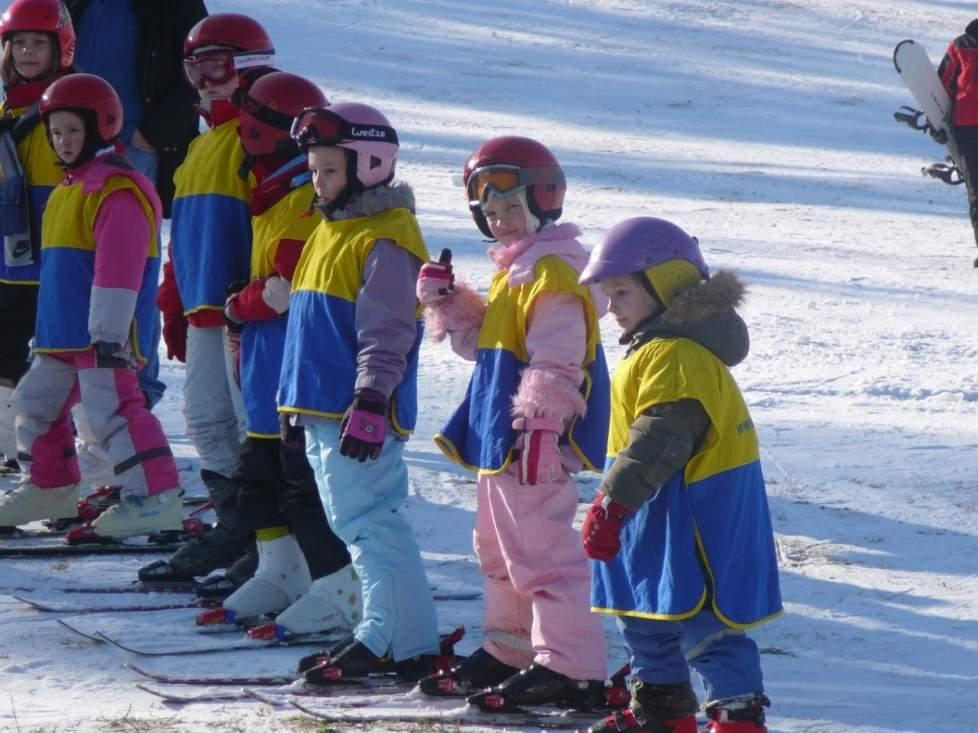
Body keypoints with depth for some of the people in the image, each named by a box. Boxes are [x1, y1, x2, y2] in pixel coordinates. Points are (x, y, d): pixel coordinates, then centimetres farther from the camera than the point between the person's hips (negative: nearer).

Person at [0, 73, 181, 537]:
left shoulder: (118, 190, -15)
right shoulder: (69, 189, 19)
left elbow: (119, 268, -23)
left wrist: (109, 332, -27)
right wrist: (46, 328, 27)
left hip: (102, 334, -11)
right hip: (62, 334, 11)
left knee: (112, 409, -17)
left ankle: (156, 498, -18)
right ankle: (51, 488, 32)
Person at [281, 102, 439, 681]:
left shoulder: (385, 241, -12)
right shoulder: (332, 230, 19)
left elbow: (387, 333, -19)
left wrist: (371, 401, -25)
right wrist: (295, 399, 25)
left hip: (360, 413, -10)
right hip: (321, 408, 10)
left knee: (371, 521, -12)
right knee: (356, 523, 12)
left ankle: (407, 643, -12)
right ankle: (386, 633, 17)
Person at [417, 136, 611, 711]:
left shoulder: (554, 275, -17)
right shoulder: (511, 272, 17)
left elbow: (555, 364, -24)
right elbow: (480, 341, 27)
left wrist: (538, 427, -28)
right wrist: (447, 303, 12)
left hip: (533, 445, -11)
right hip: (497, 440, 11)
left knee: (543, 551, -11)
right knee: (500, 549, 21)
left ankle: (570, 667, -11)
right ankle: (508, 651, 33)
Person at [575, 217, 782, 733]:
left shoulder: (677, 356, -21)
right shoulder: (654, 349, 15)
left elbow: (661, 439, -29)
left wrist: (613, 501, -31)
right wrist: (615, 502, 27)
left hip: (694, 511, -11)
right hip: (658, 510, 11)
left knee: (700, 619, -11)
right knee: (643, 613, 21)